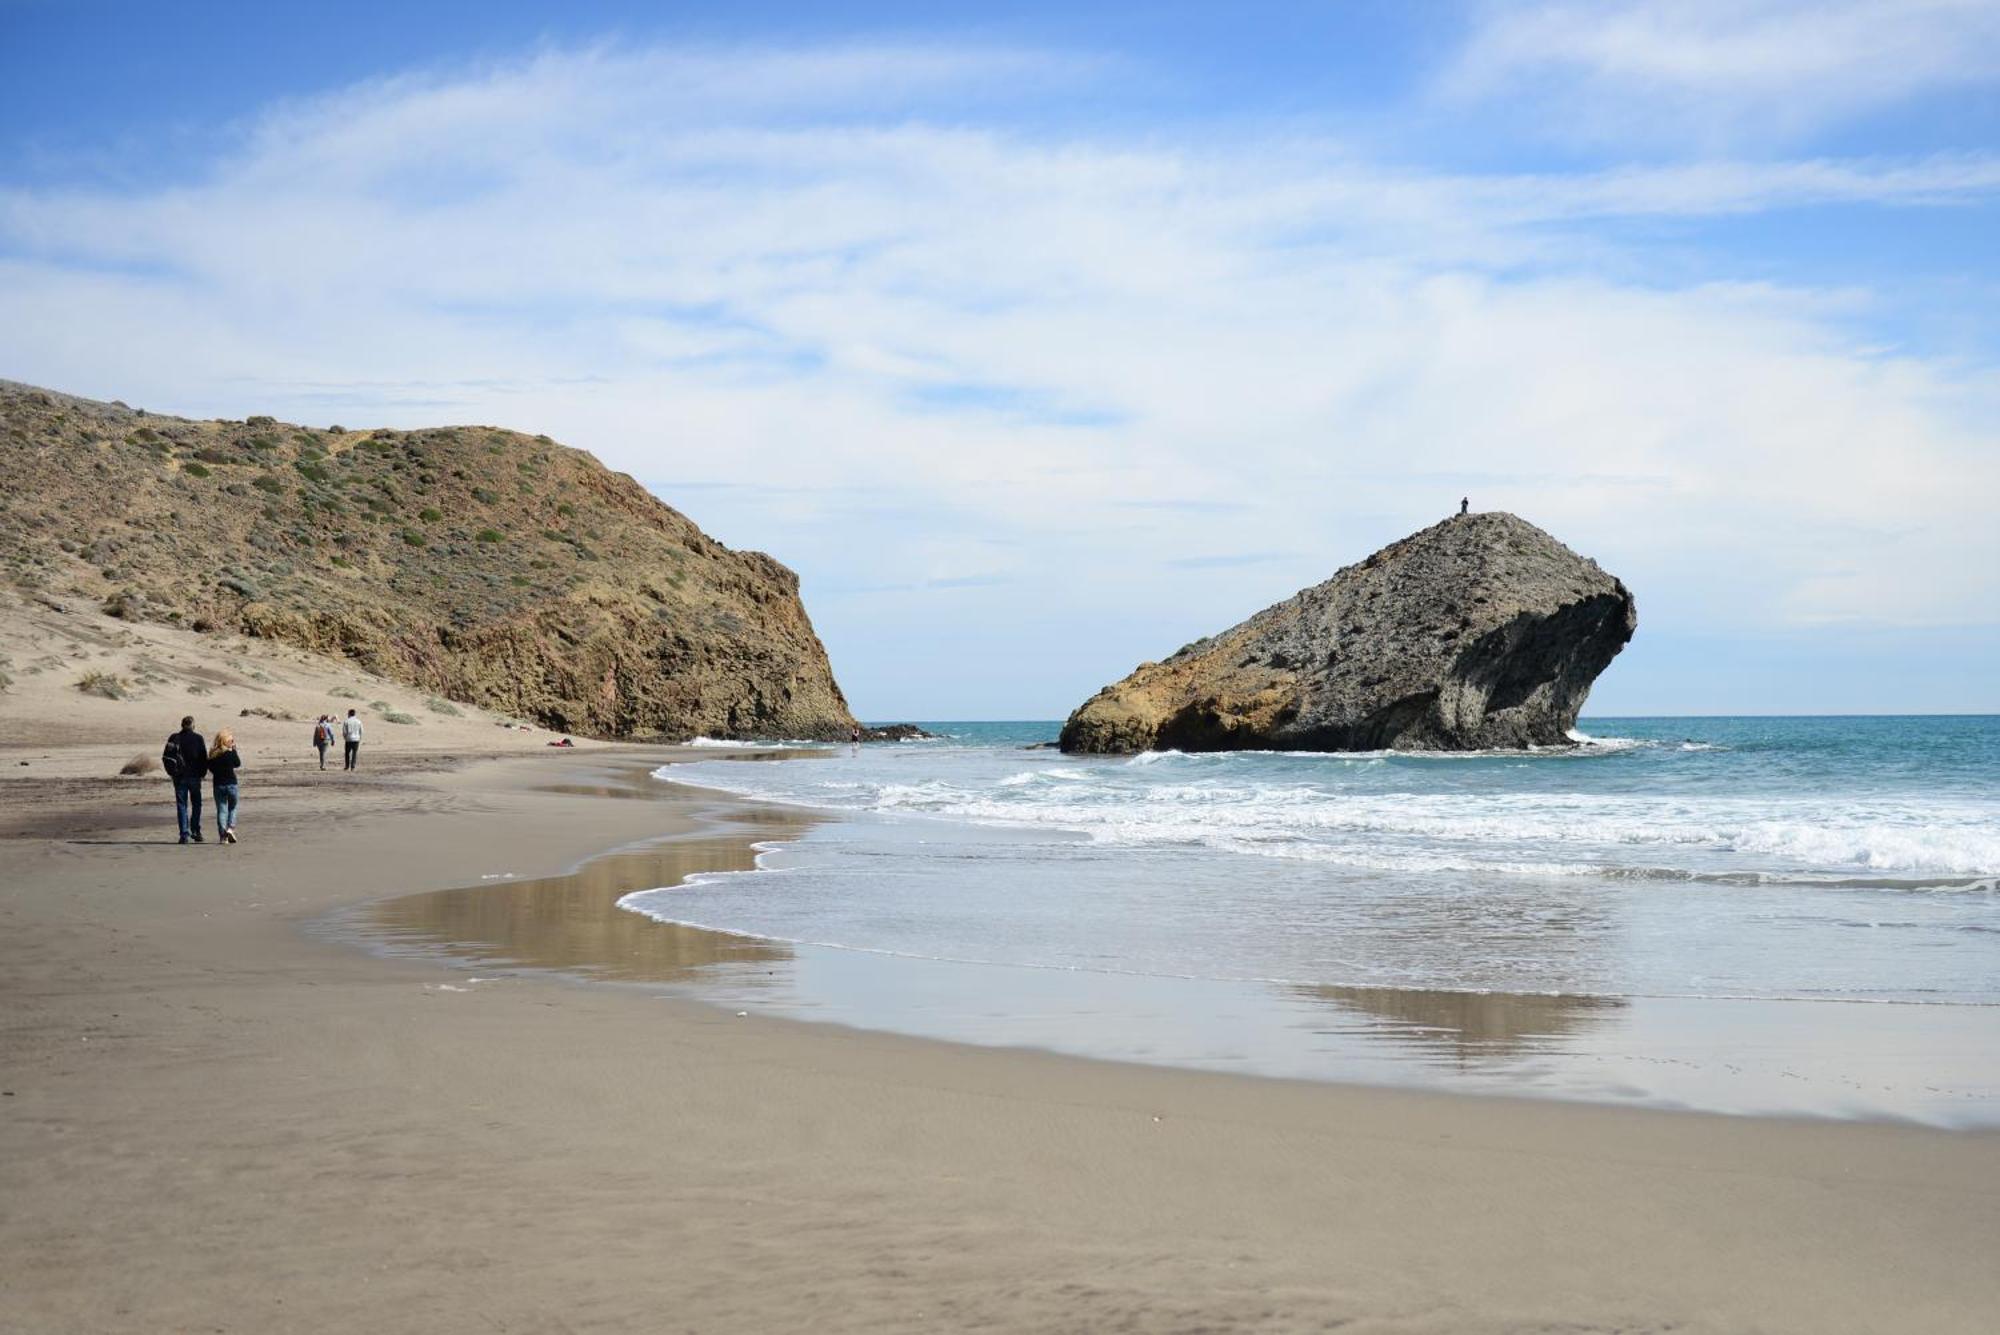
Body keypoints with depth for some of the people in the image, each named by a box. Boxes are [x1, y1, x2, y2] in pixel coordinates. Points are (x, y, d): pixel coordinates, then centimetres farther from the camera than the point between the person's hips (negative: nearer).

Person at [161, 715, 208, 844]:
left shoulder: (174, 739, 0)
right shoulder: (198, 738, -5)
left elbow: (165, 758, 1)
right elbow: (204, 758, -6)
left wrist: (171, 772, 12)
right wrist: (202, 773, 6)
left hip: (179, 777, 1)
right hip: (195, 777, -1)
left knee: (181, 805, 5)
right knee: (196, 804, 13)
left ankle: (184, 834, 0)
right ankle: (195, 831, 7)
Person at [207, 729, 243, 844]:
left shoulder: (212, 754, -1)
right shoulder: (231, 753, -10)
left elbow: (210, 769, 4)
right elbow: (238, 764, 5)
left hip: (218, 784, 2)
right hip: (231, 783, -2)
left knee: (221, 809, 7)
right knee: (232, 807, 15)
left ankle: (223, 835, 2)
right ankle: (231, 828, -5)